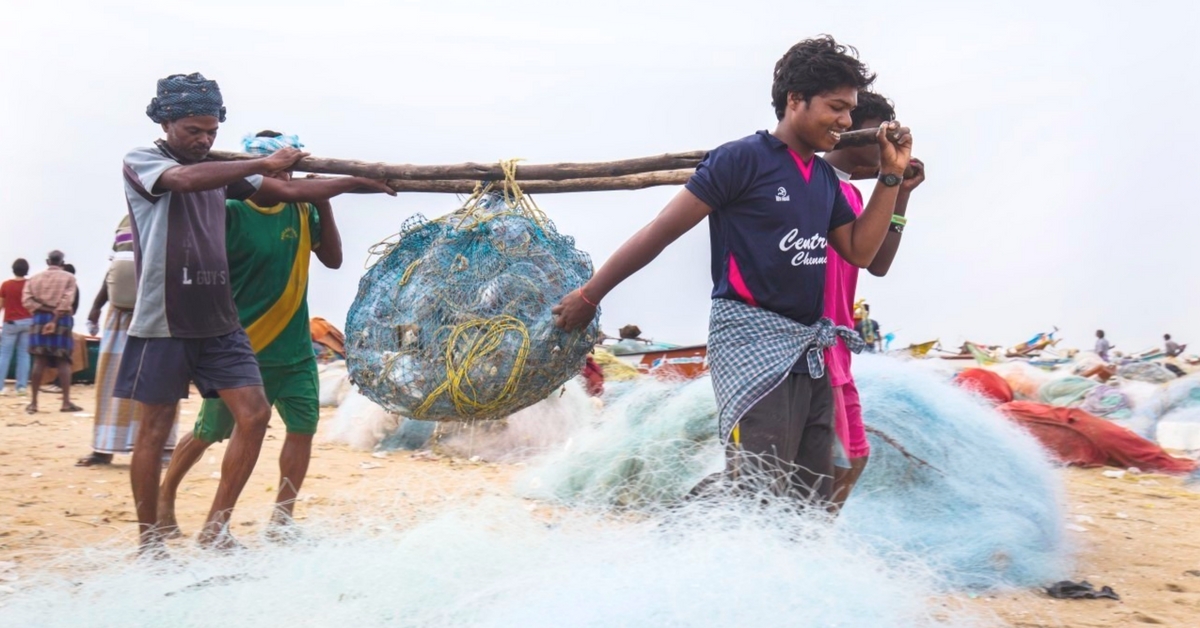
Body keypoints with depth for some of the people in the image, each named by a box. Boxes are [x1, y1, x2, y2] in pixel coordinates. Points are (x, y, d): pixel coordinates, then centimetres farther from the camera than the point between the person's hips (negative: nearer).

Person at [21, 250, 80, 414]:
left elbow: (26, 300, -3)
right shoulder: (69, 278, 3)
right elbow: (66, 300, -11)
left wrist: (43, 309, -4)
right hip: (62, 320, -3)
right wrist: (55, 319, -12)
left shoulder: (34, 278, 11)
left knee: (39, 361, 4)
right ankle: (66, 402, -5)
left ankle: (33, 402, 5)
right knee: (63, 361, -1)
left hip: (40, 319, 3)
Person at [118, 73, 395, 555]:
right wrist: (262, 164, -21)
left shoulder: (221, 170, 14)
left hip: (218, 319, 5)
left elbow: (290, 190, 13)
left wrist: (358, 182, 7)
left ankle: (215, 527, 8)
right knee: (155, 428, 3)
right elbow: (184, 179, -25)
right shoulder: (140, 161, -2)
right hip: (164, 321, -5)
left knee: (254, 413, -4)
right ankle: (148, 541, 16)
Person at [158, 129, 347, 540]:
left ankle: (281, 518, 10)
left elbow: (333, 259, 4)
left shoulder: (301, 211, 5)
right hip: (242, 348, -4)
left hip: (295, 348, 5)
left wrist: (324, 205, -5)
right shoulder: (232, 213, -11)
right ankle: (164, 497, 32)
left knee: (303, 427, -3)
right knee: (207, 434, 8)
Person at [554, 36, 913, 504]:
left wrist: (891, 177, 9)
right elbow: (662, 231, -8)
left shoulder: (825, 179, 15)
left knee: (811, 500, 9)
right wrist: (589, 295, -5)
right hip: (752, 339, -8)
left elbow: (861, 252, 15)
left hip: (809, 351, 8)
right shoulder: (744, 158, -8)